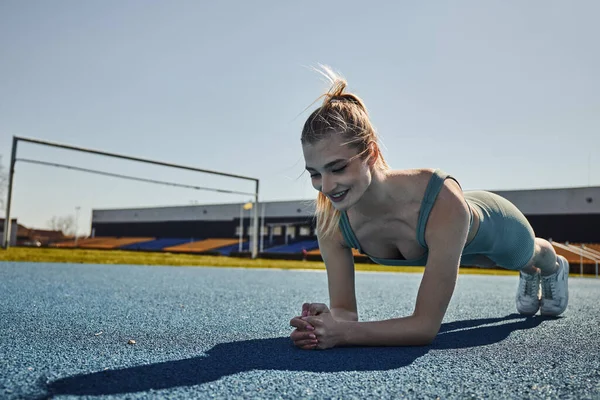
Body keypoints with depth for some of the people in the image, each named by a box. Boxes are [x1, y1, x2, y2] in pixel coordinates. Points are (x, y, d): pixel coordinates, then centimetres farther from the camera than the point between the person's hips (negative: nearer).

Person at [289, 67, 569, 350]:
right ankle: (528, 274, 75)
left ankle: (556, 267, 74)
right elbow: (344, 311, -31)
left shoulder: (443, 202, -52)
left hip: (495, 227, -3)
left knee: (532, 257, 37)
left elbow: (426, 325, -49)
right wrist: (324, 324, -53)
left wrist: (343, 334, -60)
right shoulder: (331, 222, -38)